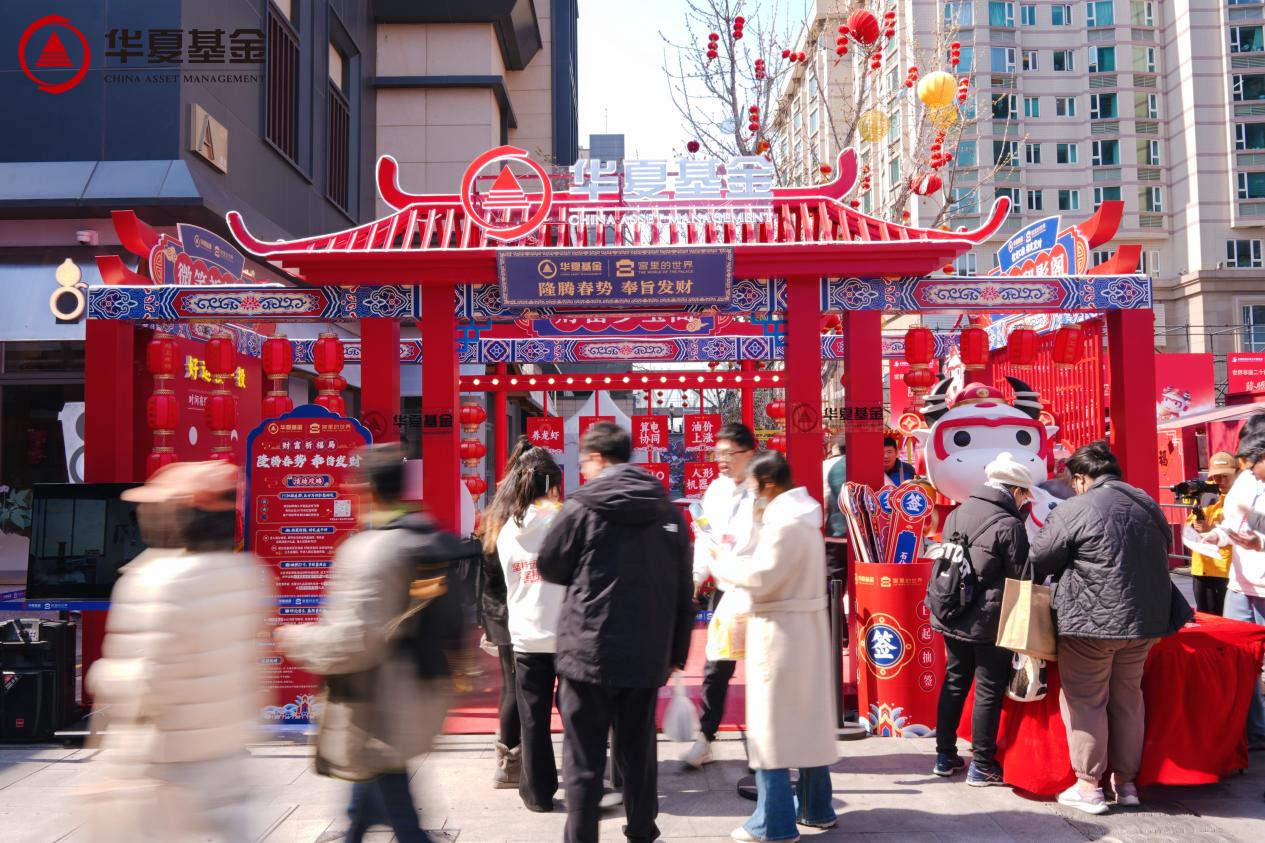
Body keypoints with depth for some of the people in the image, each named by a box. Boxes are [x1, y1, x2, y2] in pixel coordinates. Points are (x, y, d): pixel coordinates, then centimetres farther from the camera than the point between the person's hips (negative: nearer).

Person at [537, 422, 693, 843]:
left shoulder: (583, 507, -9)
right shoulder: (668, 511, 4)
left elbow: (549, 567, 3)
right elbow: (683, 592, 7)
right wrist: (676, 651, 14)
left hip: (589, 653, -4)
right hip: (647, 656, 4)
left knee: (584, 759, 5)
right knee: (638, 753, 18)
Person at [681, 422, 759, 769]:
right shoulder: (716, 489, 5)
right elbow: (705, 539, 7)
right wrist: (696, 576, -3)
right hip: (724, 590, 5)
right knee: (715, 667, 11)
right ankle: (705, 739, 22)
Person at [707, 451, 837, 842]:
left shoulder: (783, 521, -19)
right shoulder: (803, 516, 12)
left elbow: (762, 578, -22)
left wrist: (725, 561, -7)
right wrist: (763, 523, 11)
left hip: (779, 631, -10)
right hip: (807, 626, 10)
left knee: (771, 724, -2)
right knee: (807, 715, 16)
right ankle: (815, 807, 27)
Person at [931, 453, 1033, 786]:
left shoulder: (956, 514, 5)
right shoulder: (1009, 525, -16)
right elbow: (1020, 579, -11)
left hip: (952, 617, 7)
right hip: (989, 622, -7)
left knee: (954, 683, 16)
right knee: (989, 691, 5)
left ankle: (945, 757, 25)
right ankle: (981, 765, 13)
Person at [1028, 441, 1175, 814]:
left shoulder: (1074, 510, -13)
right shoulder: (1149, 505, 8)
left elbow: (1038, 563, -7)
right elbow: (1162, 553, 20)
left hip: (1091, 620, -6)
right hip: (1145, 617, 7)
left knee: (1085, 701, 5)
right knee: (1128, 697, 18)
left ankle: (1089, 785, 9)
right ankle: (1126, 780, 26)